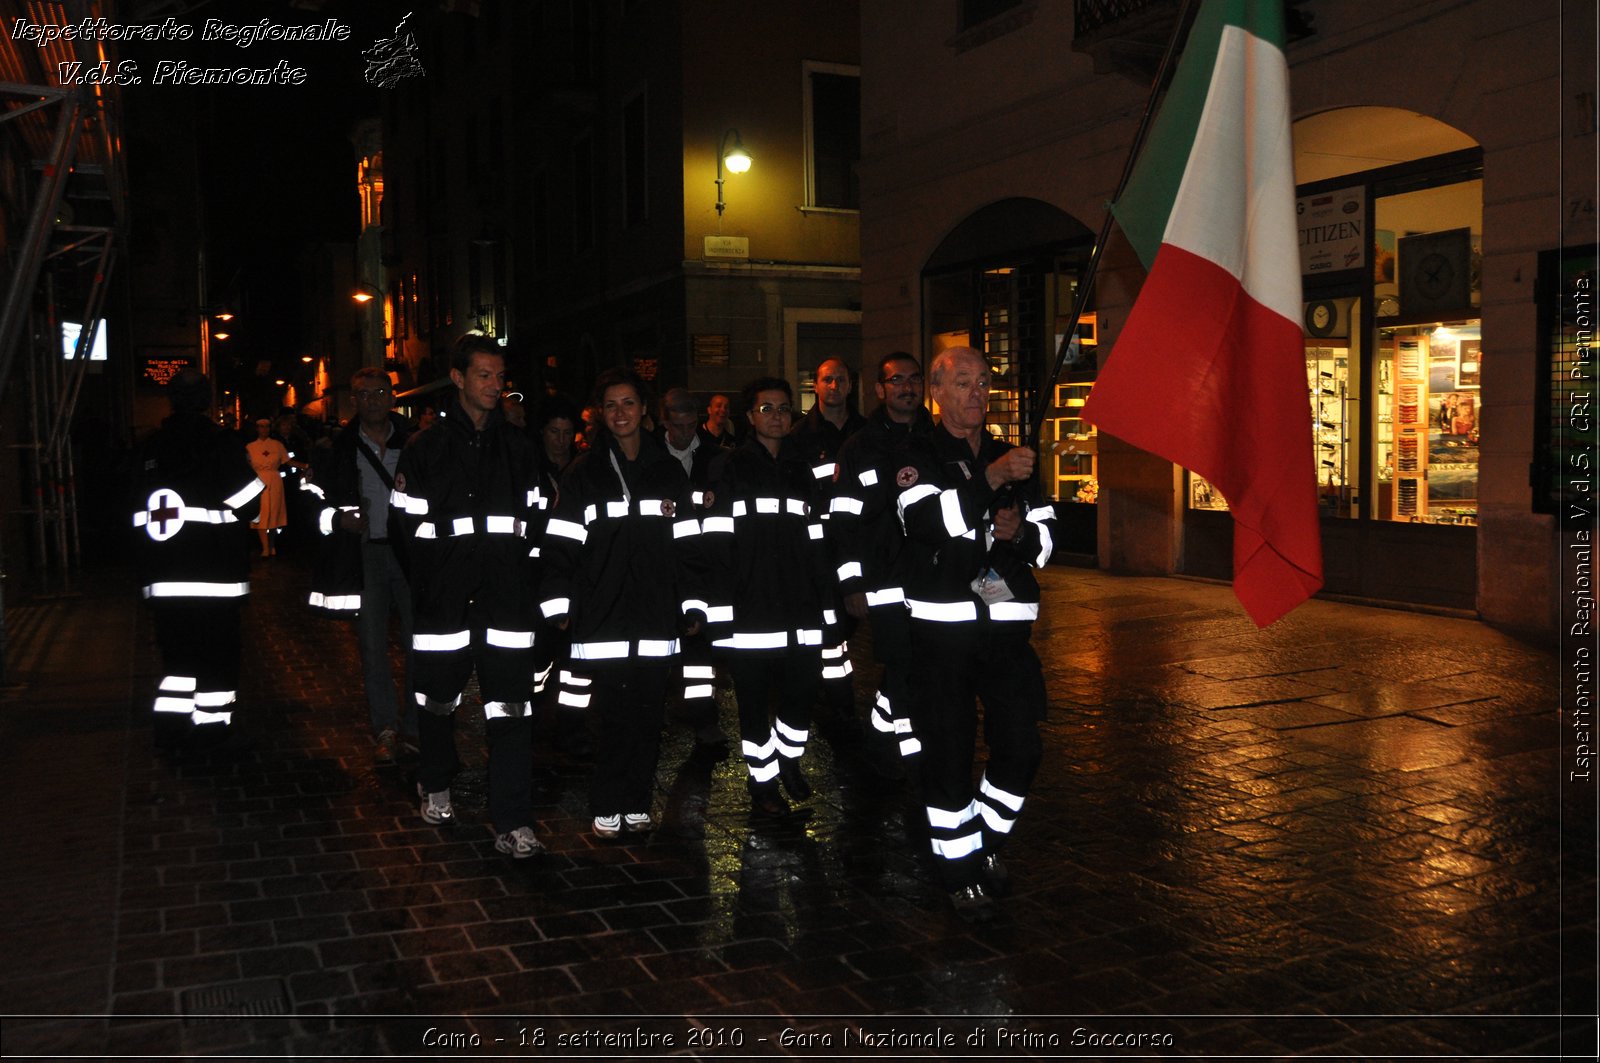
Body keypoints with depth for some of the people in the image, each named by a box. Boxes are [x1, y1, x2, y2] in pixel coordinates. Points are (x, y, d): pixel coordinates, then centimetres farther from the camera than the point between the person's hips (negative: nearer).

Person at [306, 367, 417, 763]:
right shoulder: (340, 448, 4)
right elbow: (316, 499, 10)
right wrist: (337, 519, -8)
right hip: (364, 555, 0)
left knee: (418, 642, 0)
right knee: (372, 645, 3)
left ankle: (413, 726, 11)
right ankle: (385, 729, 11)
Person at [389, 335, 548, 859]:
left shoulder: (518, 447, 12)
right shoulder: (426, 448, 2)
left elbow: (536, 516, 17)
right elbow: (405, 521, -4)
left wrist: (517, 529, 0)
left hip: (507, 595, 2)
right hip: (445, 598, -1)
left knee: (511, 707, -5)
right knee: (438, 700, 14)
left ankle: (513, 822, -2)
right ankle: (435, 788, 39)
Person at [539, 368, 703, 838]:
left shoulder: (669, 470, 11)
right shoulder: (584, 473, 4)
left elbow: (686, 544, 12)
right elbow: (560, 545, 0)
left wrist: (692, 605, 7)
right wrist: (558, 605, -7)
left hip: (655, 618, 3)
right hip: (601, 618, -2)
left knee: (648, 714, 4)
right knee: (612, 716, -3)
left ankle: (636, 803, 16)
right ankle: (606, 809, 8)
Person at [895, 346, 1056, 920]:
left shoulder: (1012, 456, 19)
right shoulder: (916, 456, 1)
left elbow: (1045, 538, 16)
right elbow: (930, 520, -18)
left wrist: (1020, 532, -5)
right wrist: (993, 478, -21)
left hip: (1006, 621, 4)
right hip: (942, 623, -4)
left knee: (1021, 747, 2)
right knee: (949, 753, 1)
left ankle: (988, 841, 27)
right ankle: (959, 864, 17)